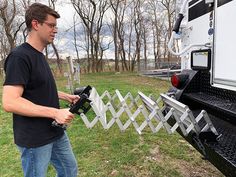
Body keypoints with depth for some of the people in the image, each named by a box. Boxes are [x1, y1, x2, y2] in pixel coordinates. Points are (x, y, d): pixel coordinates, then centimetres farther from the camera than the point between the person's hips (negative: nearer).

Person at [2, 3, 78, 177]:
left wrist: (66, 96, 10)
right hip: (34, 139, -9)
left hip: (56, 132, 9)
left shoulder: (40, 55, 10)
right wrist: (55, 112, -28)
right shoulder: (20, 56, -19)